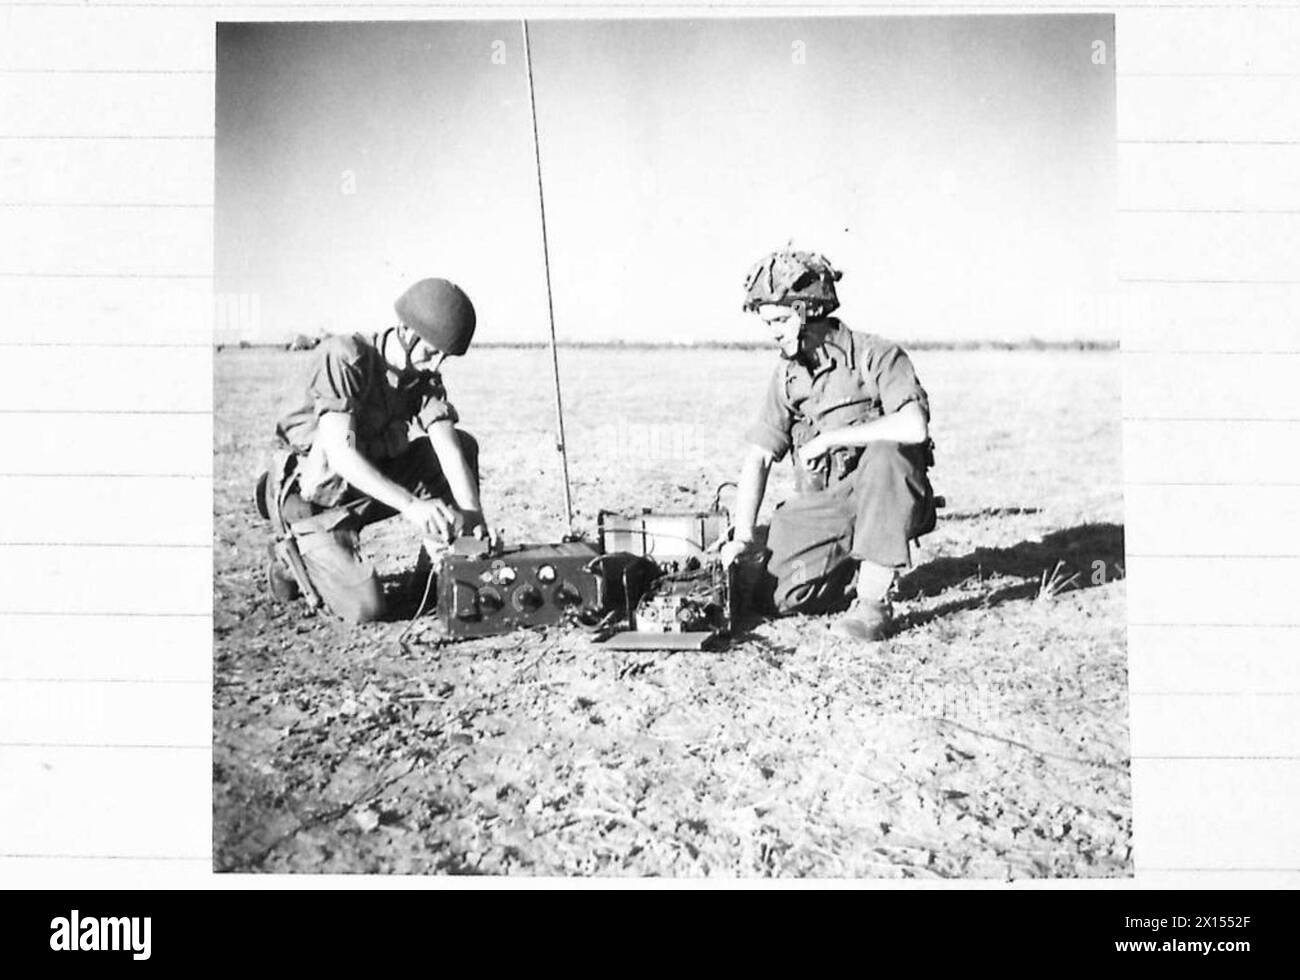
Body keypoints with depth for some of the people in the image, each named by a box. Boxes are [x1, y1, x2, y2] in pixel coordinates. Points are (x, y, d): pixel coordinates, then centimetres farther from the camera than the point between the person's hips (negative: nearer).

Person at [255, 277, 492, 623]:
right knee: (365, 608, -20)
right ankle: (293, 557, 9)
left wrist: (472, 515, -32)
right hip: (313, 501, -6)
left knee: (464, 445, -5)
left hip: (370, 488, 6)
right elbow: (339, 453, -33)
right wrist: (409, 504, -43)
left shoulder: (425, 376, -6)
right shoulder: (344, 357, -25)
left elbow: (449, 449, -15)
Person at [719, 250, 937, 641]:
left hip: (882, 500, -4)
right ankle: (845, 561, 20)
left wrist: (828, 438, -25)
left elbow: (914, 426, -31)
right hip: (819, 504, 5)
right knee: (785, 597, -13)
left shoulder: (876, 356, -14)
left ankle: (874, 599, -29)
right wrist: (743, 536, -11)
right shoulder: (786, 377, 3)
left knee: (887, 452, -36)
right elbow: (758, 458, 1)